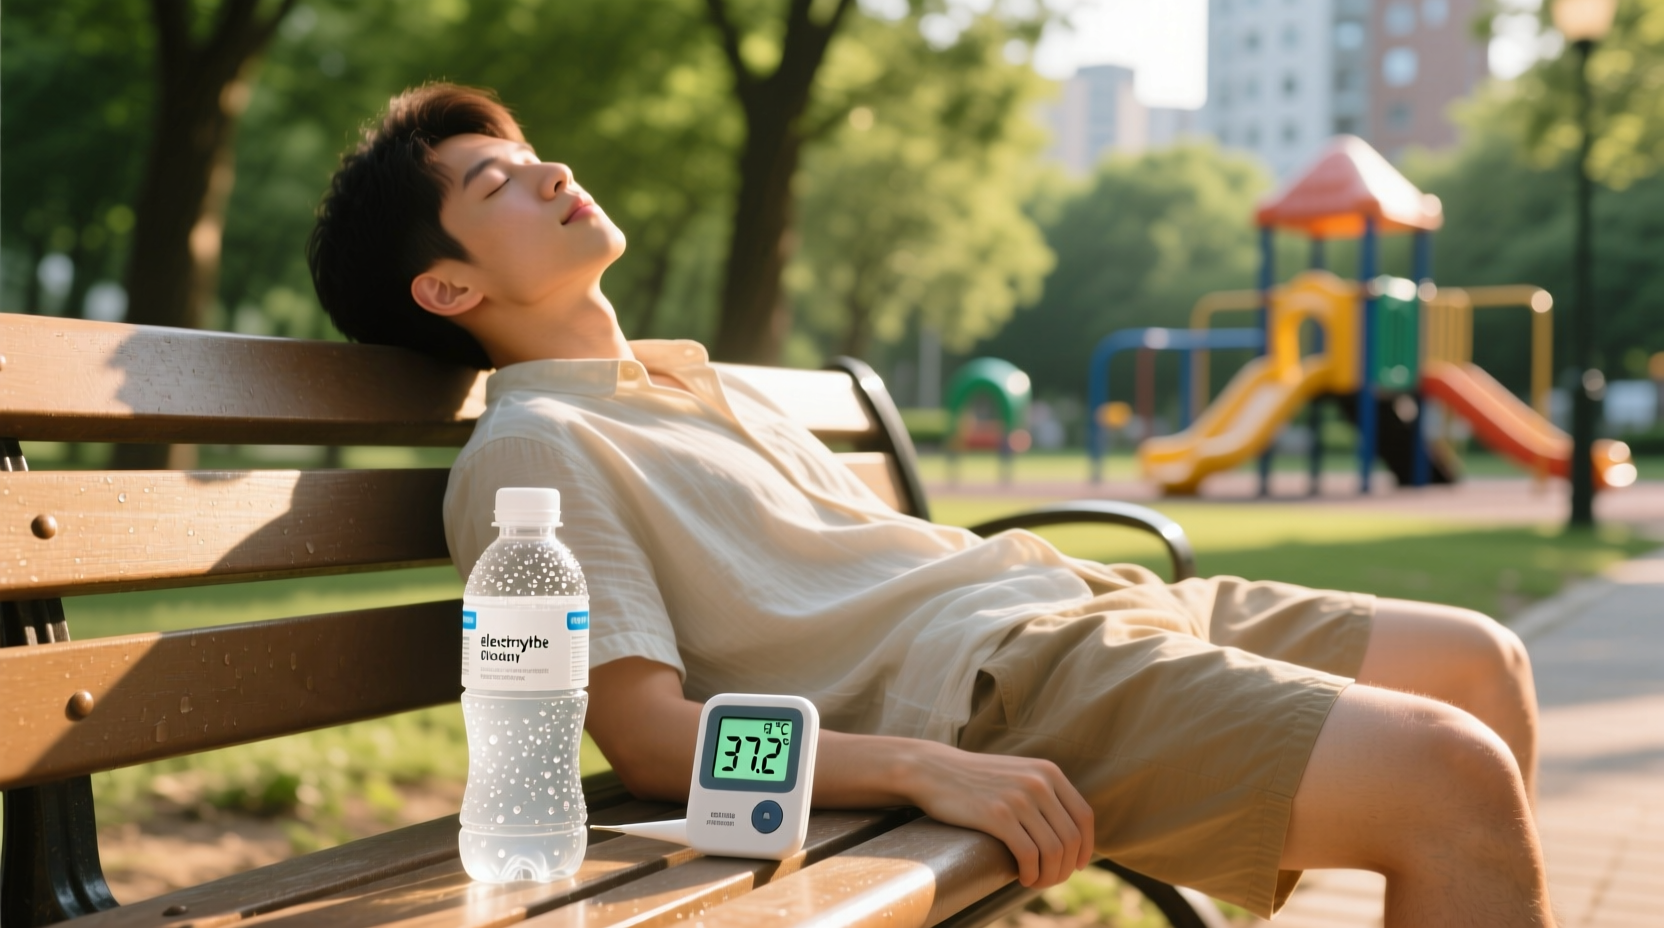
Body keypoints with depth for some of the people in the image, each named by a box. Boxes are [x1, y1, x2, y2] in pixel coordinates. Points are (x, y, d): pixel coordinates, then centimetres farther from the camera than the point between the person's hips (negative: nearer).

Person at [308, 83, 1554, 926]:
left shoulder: (700, 380, 23)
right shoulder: (530, 452, -5)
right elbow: (648, 734, -16)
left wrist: (1138, 592, 15)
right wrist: (928, 766, -27)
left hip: (1056, 596, 9)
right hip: (988, 690, -9)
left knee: (1483, 664, 11)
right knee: (1454, 775, -20)